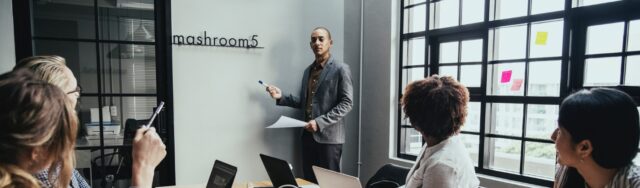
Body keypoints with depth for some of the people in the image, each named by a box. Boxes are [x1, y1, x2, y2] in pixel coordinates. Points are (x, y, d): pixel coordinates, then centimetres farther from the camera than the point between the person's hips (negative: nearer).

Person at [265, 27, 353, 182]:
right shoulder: (308, 70, 15)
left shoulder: (340, 69, -6)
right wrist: (281, 97, 0)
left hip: (329, 136, -6)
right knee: (309, 181, 12)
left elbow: (346, 103, -12)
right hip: (308, 134, 6)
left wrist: (320, 122, -19)